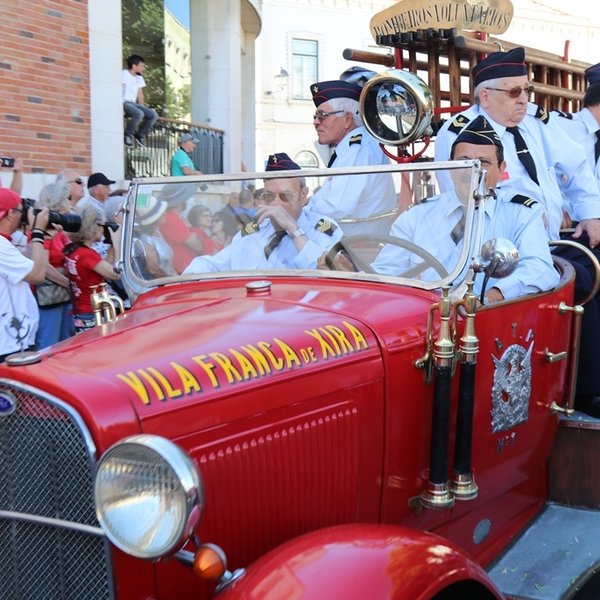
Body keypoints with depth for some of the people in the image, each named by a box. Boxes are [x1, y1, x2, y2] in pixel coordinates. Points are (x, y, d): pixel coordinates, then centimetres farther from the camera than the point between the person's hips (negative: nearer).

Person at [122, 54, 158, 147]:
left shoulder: (139, 77, 19)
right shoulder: (124, 74, -5)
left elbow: (140, 94, 21)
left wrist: (143, 108, 9)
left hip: (133, 103, 8)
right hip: (123, 103, -8)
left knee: (153, 115, -12)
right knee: (139, 114, -35)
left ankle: (140, 135, 3)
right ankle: (128, 135, -15)